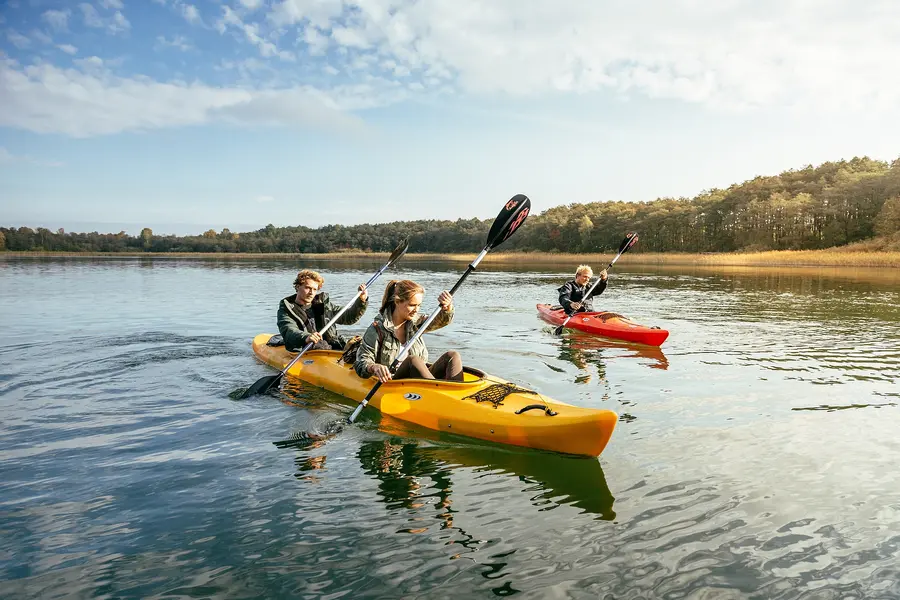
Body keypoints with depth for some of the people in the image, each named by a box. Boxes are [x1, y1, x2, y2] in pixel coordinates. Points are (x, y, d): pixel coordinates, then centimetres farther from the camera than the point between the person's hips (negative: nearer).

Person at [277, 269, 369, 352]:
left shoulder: (323, 304, 22)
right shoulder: (286, 309, 7)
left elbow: (349, 318, 26)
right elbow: (289, 331, -14)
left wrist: (362, 301, 9)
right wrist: (305, 337, -36)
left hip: (334, 348, 5)